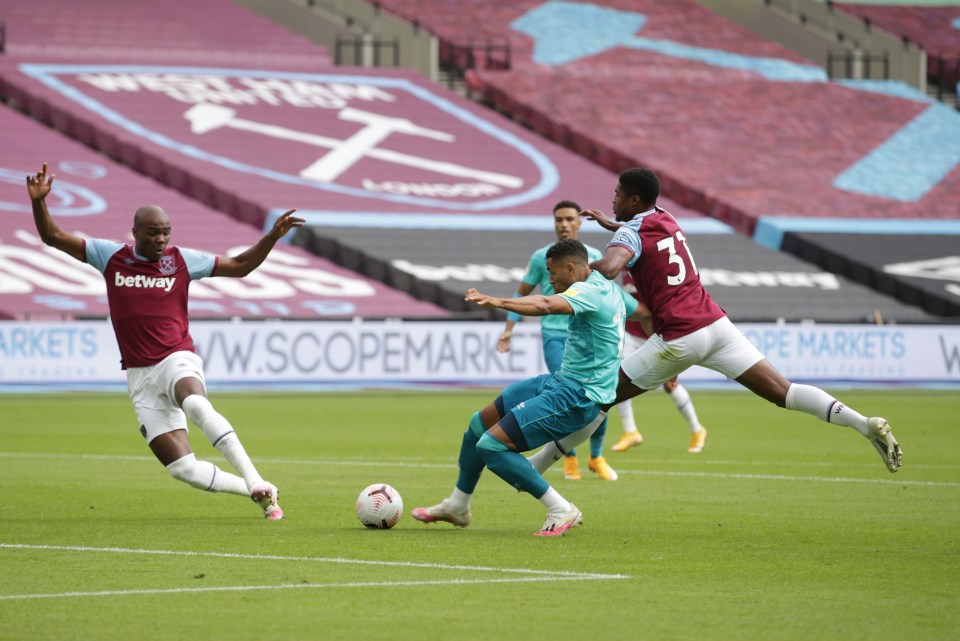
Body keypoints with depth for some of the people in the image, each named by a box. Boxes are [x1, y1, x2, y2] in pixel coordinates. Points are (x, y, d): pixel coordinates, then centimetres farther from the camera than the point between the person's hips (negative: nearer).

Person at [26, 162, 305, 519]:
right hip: (140, 376, 2)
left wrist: (274, 235, 0)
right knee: (182, 469, -10)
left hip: (177, 360, -2)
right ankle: (258, 493, 7)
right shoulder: (111, 256, 4)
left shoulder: (181, 260, 2)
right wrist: (38, 202, -12)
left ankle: (257, 483, -41)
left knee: (196, 404, -41)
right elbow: (53, 237, 5)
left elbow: (239, 266, 11)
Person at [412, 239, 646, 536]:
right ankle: (456, 506, 35)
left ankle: (562, 511, -9)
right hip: (561, 381, 11)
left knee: (491, 445, -16)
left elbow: (545, 305, -39)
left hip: (576, 397, -11)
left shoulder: (590, 292, -20)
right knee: (479, 424, 17)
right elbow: (644, 311, 26)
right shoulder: (610, 288, 11)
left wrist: (498, 302, -50)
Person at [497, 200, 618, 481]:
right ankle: (570, 460, 4)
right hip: (555, 336, -2)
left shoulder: (593, 256, 6)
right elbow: (522, 294, 10)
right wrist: (508, 330, 3)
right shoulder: (542, 257, 1)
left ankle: (597, 458, 17)